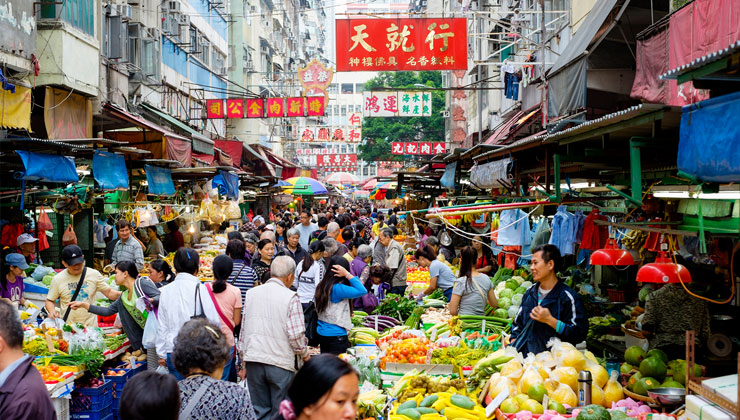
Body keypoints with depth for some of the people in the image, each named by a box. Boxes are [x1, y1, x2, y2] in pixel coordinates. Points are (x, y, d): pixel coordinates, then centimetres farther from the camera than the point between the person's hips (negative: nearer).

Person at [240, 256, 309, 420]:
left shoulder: (251, 293, 5)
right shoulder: (291, 297, -10)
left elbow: (243, 328, 10)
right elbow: (296, 334, -11)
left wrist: (243, 356, 20)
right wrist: (304, 353, 7)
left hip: (253, 360, 4)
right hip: (280, 362, -4)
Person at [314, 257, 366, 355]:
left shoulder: (321, 286, 5)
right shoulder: (337, 289, -20)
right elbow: (362, 291, -23)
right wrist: (347, 274, -18)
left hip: (321, 333, 8)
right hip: (336, 335, -8)